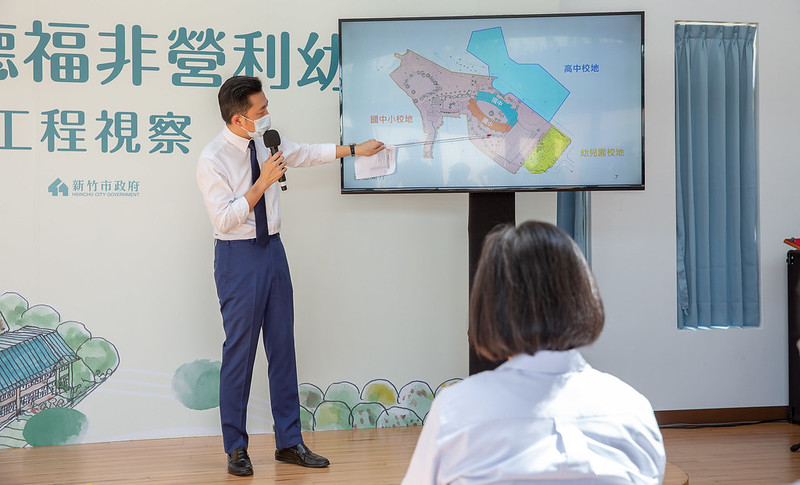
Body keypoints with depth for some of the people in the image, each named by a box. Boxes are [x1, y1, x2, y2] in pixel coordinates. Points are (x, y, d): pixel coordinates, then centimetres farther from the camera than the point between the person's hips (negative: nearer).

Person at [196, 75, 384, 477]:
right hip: (238, 256, -7)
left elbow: (304, 153, 20)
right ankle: (236, 448, 14)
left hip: (272, 249, 7)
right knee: (240, 351, -1)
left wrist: (355, 149, 24)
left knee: (282, 347, 9)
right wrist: (263, 182, -21)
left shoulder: (264, 142, 4)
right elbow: (225, 219, -19)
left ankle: (289, 443, 18)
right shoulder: (212, 160, -16)